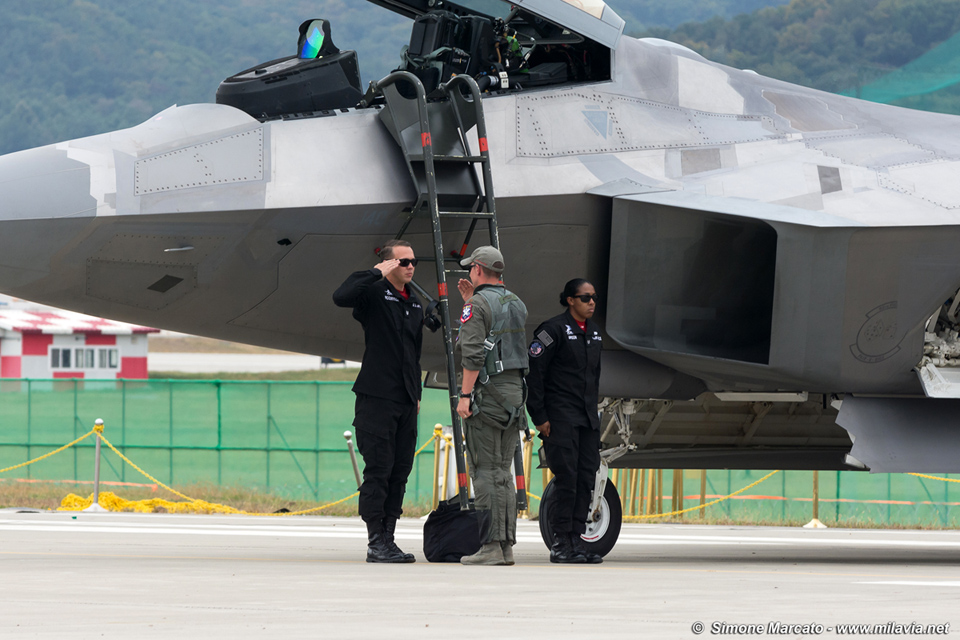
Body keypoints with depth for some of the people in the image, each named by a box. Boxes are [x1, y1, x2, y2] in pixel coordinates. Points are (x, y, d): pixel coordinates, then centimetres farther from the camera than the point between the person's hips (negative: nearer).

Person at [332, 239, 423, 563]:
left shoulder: (415, 303, 18)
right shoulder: (373, 294, -6)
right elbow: (341, 297, -27)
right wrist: (376, 273, -21)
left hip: (406, 402, 7)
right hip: (377, 399, -7)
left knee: (400, 473, 7)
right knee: (378, 472, -7)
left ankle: (388, 539, 12)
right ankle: (376, 543, -4)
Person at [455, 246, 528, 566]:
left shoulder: (478, 305, -10)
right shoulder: (517, 304, 15)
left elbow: (472, 354, -18)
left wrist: (464, 395, -17)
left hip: (486, 392, -8)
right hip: (514, 390, 8)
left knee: (484, 471, -7)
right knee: (502, 471, 10)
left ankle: (491, 546, -11)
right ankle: (506, 545, 8)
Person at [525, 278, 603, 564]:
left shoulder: (593, 332, 16)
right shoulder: (554, 329, -8)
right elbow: (534, 374, -10)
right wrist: (539, 417, -13)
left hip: (587, 418, 7)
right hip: (560, 417, -7)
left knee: (587, 478, 3)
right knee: (566, 478, -10)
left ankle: (576, 540, 8)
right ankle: (561, 543, -6)